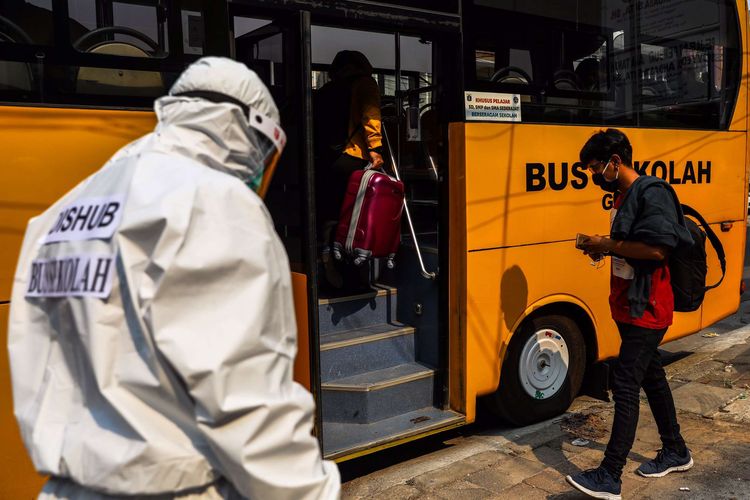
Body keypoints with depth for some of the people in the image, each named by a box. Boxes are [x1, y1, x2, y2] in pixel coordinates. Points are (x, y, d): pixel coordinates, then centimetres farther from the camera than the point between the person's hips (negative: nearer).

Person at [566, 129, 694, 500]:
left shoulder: (651, 192, -17)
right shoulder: (624, 196, 12)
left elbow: (657, 249, -26)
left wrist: (609, 245, -18)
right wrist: (604, 248, 2)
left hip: (647, 310, -10)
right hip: (629, 308, 10)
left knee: (626, 384, -9)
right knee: (651, 377, 19)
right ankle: (675, 453, 37)